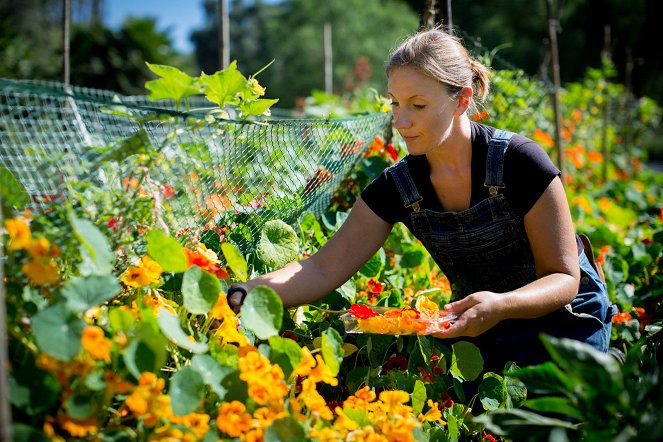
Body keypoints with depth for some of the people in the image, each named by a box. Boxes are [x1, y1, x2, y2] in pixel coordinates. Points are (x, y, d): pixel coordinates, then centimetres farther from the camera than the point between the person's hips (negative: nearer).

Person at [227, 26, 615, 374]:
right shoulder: (398, 186, -11)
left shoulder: (520, 163, -24)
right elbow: (324, 269, -16)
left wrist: (501, 305, -41)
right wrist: (245, 295, -34)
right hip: (480, 333, 3)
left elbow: (564, 278, -20)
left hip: (564, 320, -3)